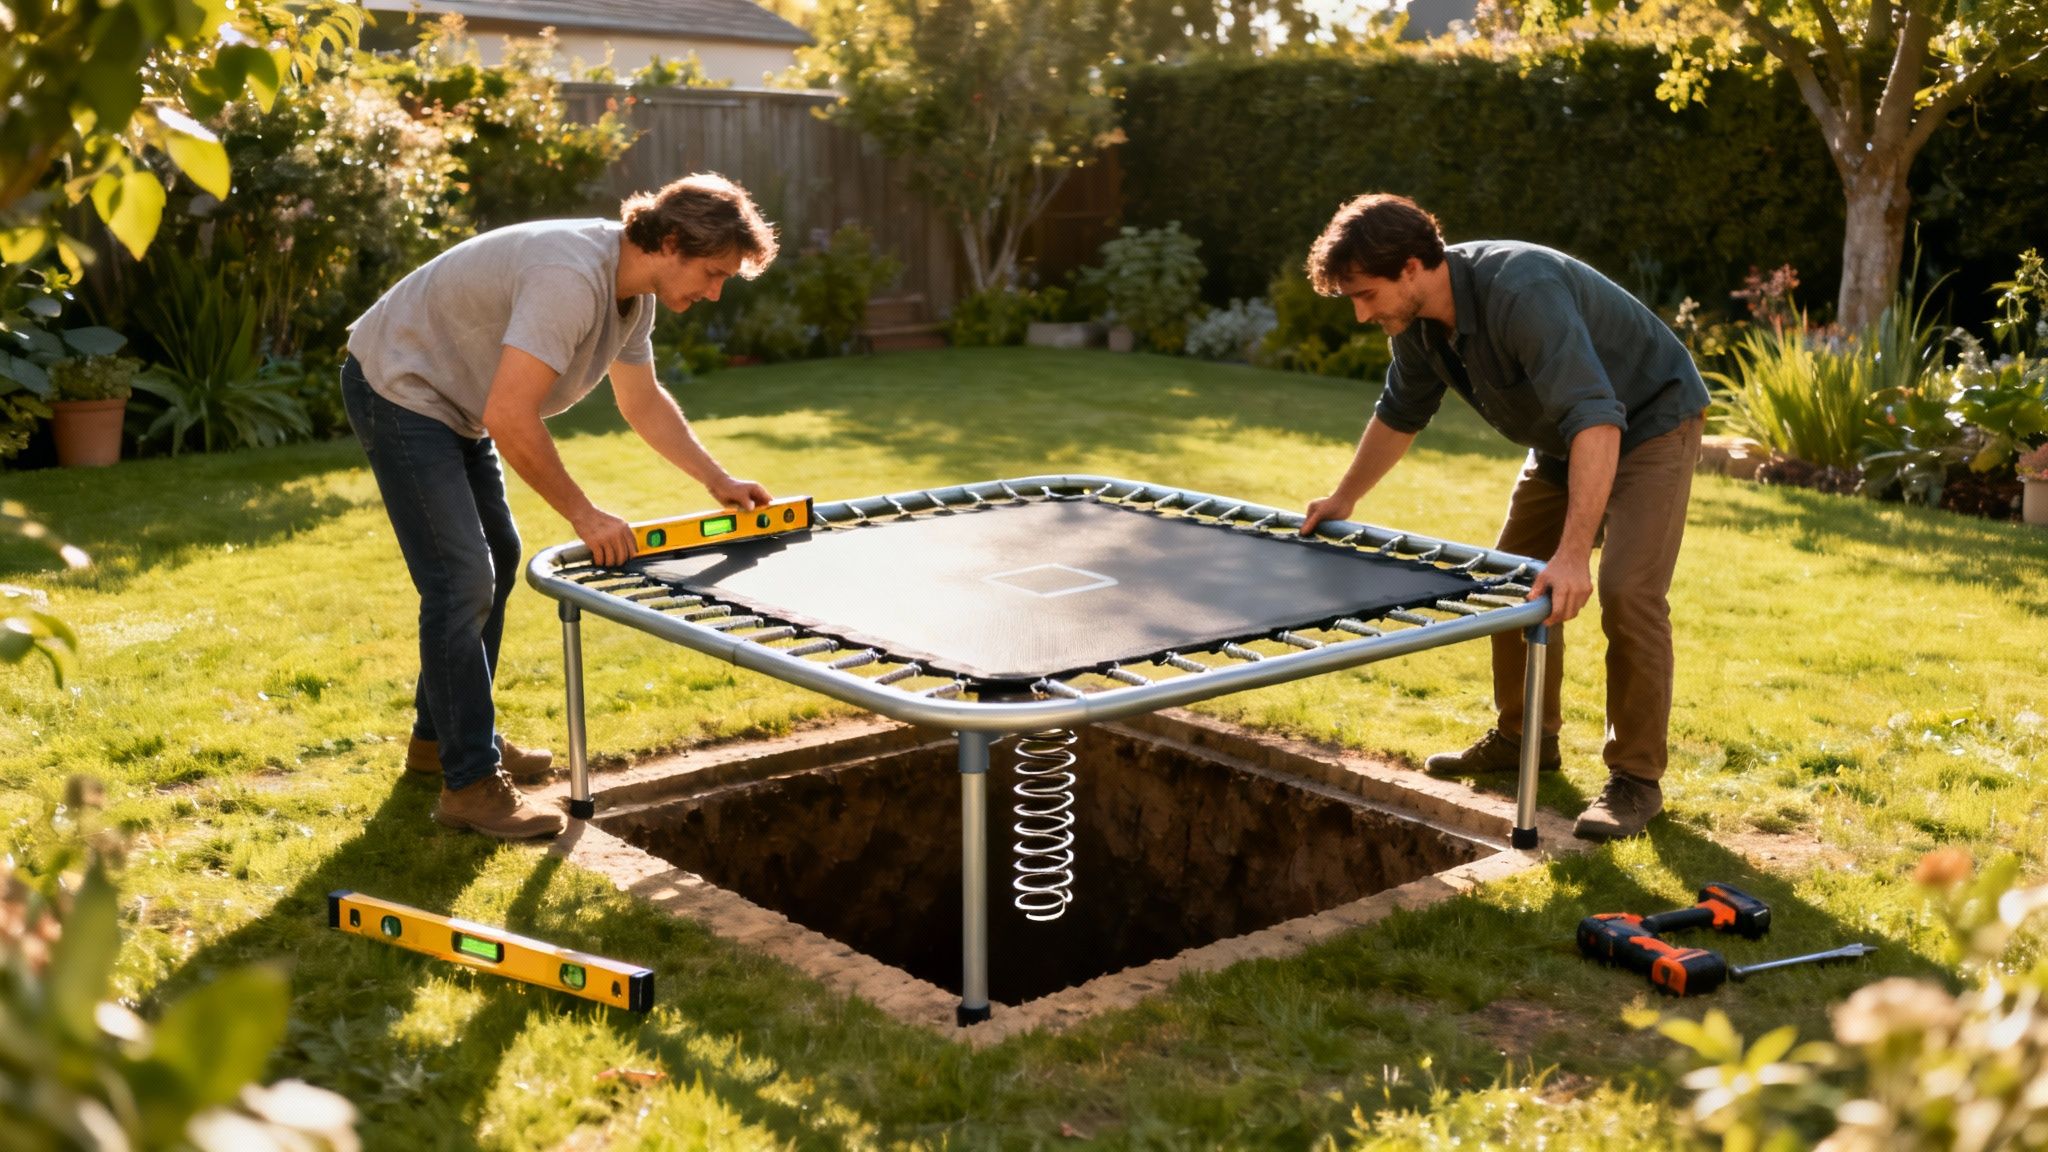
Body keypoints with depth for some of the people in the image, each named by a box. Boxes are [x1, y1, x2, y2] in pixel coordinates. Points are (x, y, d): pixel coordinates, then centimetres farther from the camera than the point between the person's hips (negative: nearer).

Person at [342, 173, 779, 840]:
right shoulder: (572, 279, -33)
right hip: (398, 390, -11)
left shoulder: (633, 293, -1)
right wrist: (582, 515, -28)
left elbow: (643, 402, 14)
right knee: (463, 579, -14)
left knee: (497, 561, 17)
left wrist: (718, 482, 8)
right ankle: (471, 784, -8)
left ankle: (441, 736, 31)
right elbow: (509, 419, -37)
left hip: (453, 405, 11)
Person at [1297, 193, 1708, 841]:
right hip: (1562, 437, 9)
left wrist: (1574, 553, -54)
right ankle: (1524, 738, 26)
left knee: (1627, 593, -19)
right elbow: (1400, 413, 10)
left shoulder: (1522, 293, -38)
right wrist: (1343, 499, 11)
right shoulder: (1417, 319, -11)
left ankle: (1636, 778, -6)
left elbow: (1596, 420, -47)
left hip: (1649, 421, -9)